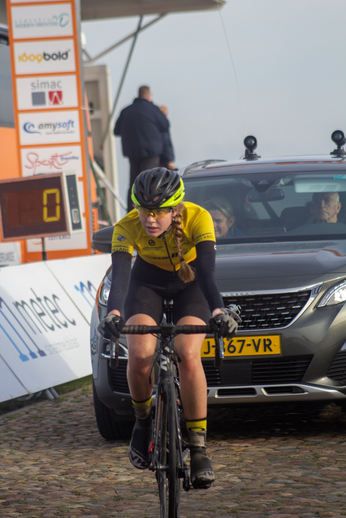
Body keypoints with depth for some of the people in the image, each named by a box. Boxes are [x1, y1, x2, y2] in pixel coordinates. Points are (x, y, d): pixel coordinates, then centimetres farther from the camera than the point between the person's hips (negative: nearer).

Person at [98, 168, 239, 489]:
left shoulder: (197, 219, -33)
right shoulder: (127, 227, -30)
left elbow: (207, 273, -41)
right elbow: (120, 275, -40)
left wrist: (217, 311, -58)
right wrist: (113, 314, -59)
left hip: (190, 280, -1)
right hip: (148, 280, 1)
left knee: (188, 356, -24)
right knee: (140, 354, -24)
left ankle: (198, 448, -15)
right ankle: (142, 421, 5)